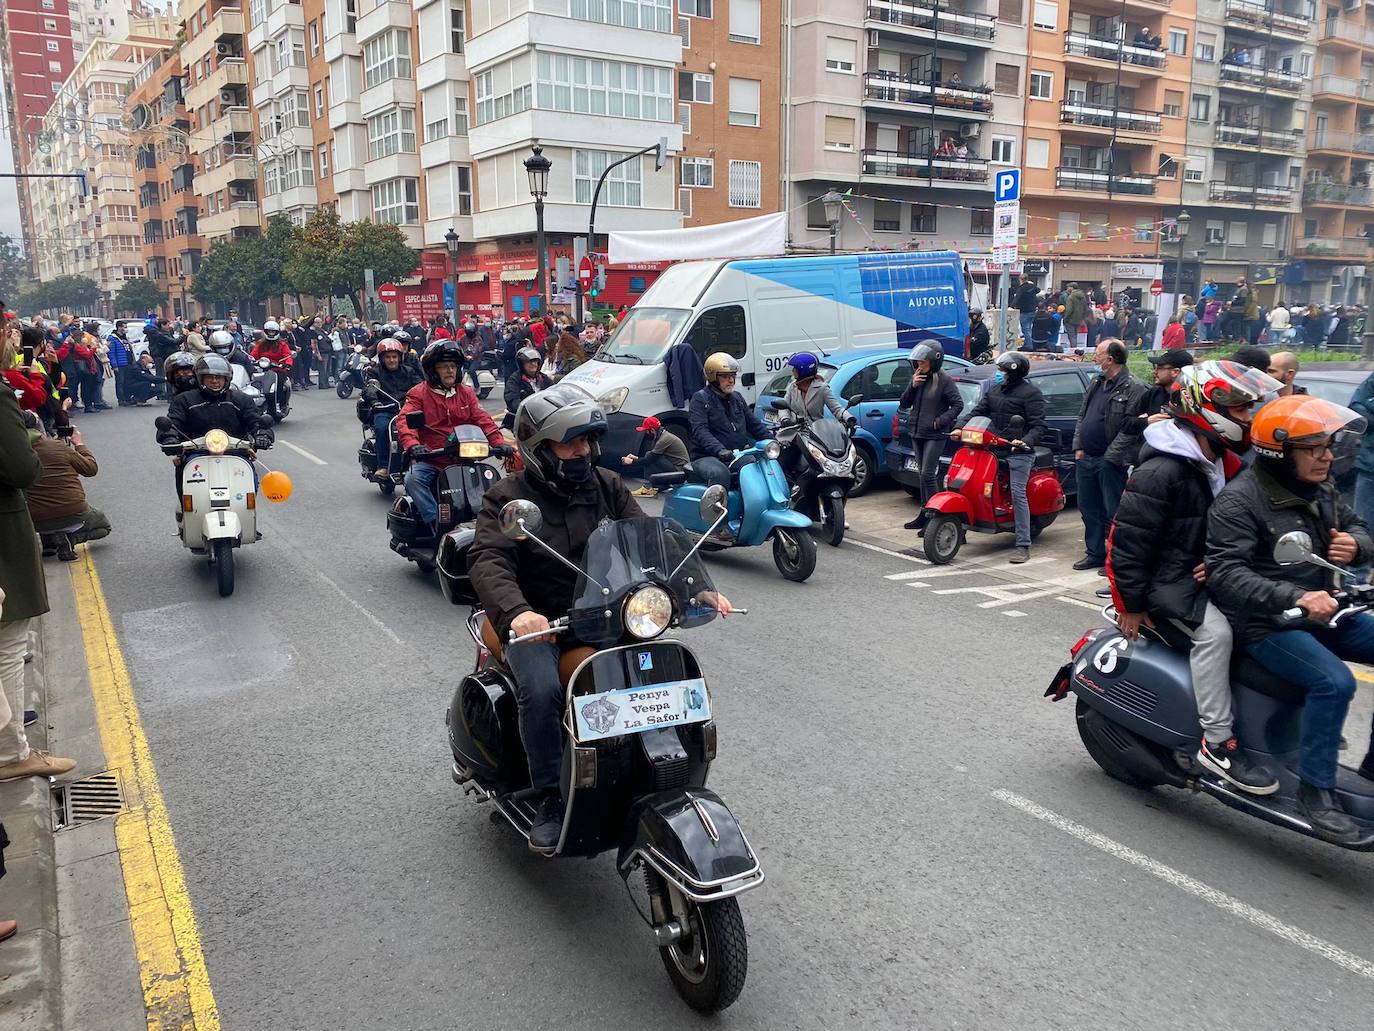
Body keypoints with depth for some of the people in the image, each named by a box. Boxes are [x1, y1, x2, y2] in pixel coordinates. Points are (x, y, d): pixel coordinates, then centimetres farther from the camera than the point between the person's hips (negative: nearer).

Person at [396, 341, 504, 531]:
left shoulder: (466, 392, 15)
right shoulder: (418, 393, 3)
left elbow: (482, 419, 5)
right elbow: (405, 420, -12)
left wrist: (500, 443, -12)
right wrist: (412, 445, -33)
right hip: (429, 461, -3)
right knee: (413, 479, -31)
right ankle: (436, 522, -29)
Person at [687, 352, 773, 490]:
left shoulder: (737, 398, 20)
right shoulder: (700, 398, -3)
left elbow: (754, 423, 20)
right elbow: (700, 431, -17)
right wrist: (719, 450, -33)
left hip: (737, 456, 7)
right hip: (707, 457, -6)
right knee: (720, 473, -37)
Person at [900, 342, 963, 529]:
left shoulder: (944, 380, -8)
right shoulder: (917, 378, 10)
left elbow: (958, 404, -8)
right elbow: (904, 404, 9)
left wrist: (941, 420, -16)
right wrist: (912, 386, -6)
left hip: (935, 435, -7)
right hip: (917, 434, 7)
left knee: (928, 475, -12)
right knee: (924, 475, 13)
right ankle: (924, 514, 20)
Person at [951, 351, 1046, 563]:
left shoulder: (1030, 392, -4)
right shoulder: (994, 389, 18)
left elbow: (1038, 425, -9)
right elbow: (978, 411, 14)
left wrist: (1026, 441, -27)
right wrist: (960, 427, -1)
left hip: (1019, 452, -7)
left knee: (1017, 494, -11)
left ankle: (1023, 545, -8)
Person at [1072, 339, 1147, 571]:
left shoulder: (1133, 388, -11)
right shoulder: (1096, 384, 15)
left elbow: (1132, 427, -15)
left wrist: (1110, 456, -17)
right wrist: (1078, 447, 7)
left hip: (1110, 461, -8)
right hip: (1086, 457, 8)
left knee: (1112, 512, -2)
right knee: (1088, 508, 14)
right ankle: (1095, 554, 25)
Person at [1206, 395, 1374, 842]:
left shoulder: (1320, 489, 9)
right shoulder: (1238, 500, -16)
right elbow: (1225, 572, -25)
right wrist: (1295, 598, -34)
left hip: (1319, 611, 9)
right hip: (1265, 624, -8)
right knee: (1333, 681, -29)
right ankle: (1315, 789, -13)